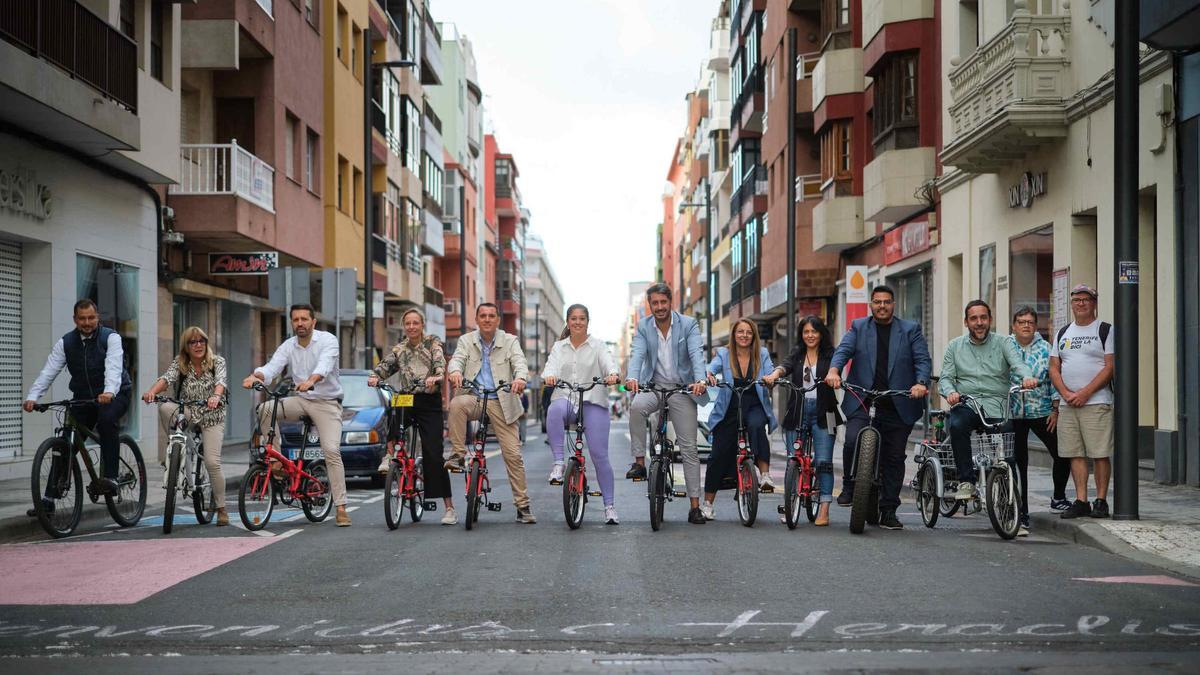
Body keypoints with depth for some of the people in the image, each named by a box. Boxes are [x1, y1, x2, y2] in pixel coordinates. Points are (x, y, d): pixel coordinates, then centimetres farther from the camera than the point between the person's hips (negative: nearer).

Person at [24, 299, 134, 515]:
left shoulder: (110, 337, -10)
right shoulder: (65, 343, 1)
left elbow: (114, 367, -26)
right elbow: (48, 372, -9)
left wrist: (109, 392, -45)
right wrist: (32, 397, -24)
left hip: (114, 395, -4)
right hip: (82, 398, 4)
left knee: (107, 419, -35)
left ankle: (110, 478, -30)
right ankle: (48, 498, 4)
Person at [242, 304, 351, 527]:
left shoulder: (327, 340, -10)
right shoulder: (288, 346, 3)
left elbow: (325, 365, -29)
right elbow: (273, 366, -13)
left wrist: (311, 381, -50)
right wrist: (256, 376, -36)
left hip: (327, 402, -4)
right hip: (301, 400, 4)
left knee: (331, 451, -16)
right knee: (264, 409, -18)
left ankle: (341, 508, -13)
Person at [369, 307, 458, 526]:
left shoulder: (433, 343, 3)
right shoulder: (399, 348, 13)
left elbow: (440, 363, -13)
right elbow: (386, 365, 0)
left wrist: (435, 377, -35)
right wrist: (374, 376, -21)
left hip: (430, 403, -3)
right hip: (406, 400, 3)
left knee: (433, 454, -9)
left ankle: (450, 508, -5)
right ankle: (390, 455, -16)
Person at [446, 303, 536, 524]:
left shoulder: (510, 341, 5)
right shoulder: (466, 340, 8)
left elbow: (520, 363, -11)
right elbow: (457, 359, -10)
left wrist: (520, 378, -35)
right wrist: (455, 372, -35)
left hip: (501, 402, 0)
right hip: (474, 398, 0)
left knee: (513, 454, -4)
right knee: (457, 403, -36)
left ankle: (523, 506, 4)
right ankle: (457, 455, -24)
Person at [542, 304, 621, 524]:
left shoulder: (597, 345, 11)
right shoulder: (559, 347, 15)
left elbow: (608, 362, -8)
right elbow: (551, 365, -3)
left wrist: (612, 374, -32)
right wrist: (549, 376, -28)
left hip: (593, 402, -1)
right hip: (565, 399, 1)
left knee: (599, 454, -7)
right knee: (555, 410, -38)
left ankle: (609, 505, 3)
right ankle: (558, 463, -33)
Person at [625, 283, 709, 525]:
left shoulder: (688, 324, -3)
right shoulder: (643, 326, 2)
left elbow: (696, 354, -16)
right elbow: (637, 354, -13)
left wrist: (700, 380, -36)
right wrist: (632, 377, -34)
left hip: (681, 389, -1)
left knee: (689, 448, -1)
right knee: (636, 407, -35)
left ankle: (695, 506, 4)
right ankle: (639, 462, -22)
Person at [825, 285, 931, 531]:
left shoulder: (910, 329, 10)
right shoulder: (858, 327, 12)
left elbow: (923, 359, 0)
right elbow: (843, 350, -3)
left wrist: (921, 383, -20)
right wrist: (834, 370, -24)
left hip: (897, 406, 1)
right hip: (862, 402, -1)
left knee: (894, 457, 4)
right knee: (853, 441, -22)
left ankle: (888, 511, 14)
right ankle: (849, 487, 3)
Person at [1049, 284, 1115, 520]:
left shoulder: (1105, 330, 2)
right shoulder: (1063, 334, 17)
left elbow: (1110, 367, -7)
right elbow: (1054, 368, 13)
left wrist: (1084, 393, -15)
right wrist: (1066, 393, -5)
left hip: (1097, 403, -5)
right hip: (1067, 404, 5)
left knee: (1100, 454, -6)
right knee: (1076, 455, 4)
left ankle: (1101, 501, 1)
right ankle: (1081, 501, 9)